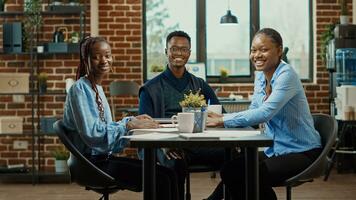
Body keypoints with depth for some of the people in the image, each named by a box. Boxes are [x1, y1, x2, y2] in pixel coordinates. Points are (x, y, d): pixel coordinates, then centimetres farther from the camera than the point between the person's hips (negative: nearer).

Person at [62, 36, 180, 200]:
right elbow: (91, 133, -22)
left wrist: (132, 120, 3)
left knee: (169, 174, -3)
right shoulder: (79, 89, -12)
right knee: (159, 180, -18)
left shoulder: (97, 88, 15)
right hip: (92, 162, -8)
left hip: (105, 157, 9)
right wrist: (129, 125, -21)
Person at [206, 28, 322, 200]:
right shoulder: (260, 76, 6)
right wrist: (220, 117, -11)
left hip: (301, 152, -8)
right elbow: (253, 112, 7)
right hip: (275, 149, 8)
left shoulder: (286, 76, -20)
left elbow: (264, 113, -31)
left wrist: (223, 121, -30)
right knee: (229, 171, -7)